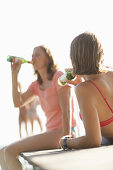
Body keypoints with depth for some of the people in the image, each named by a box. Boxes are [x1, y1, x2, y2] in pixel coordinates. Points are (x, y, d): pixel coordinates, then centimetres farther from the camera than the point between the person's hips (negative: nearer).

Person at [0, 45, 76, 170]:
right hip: (51, 133, 8)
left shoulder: (59, 76, -5)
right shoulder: (36, 85, 17)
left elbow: (66, 110, -12)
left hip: (61, 133, -8)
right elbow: (18, 103, 2)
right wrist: (14, 74, 1)